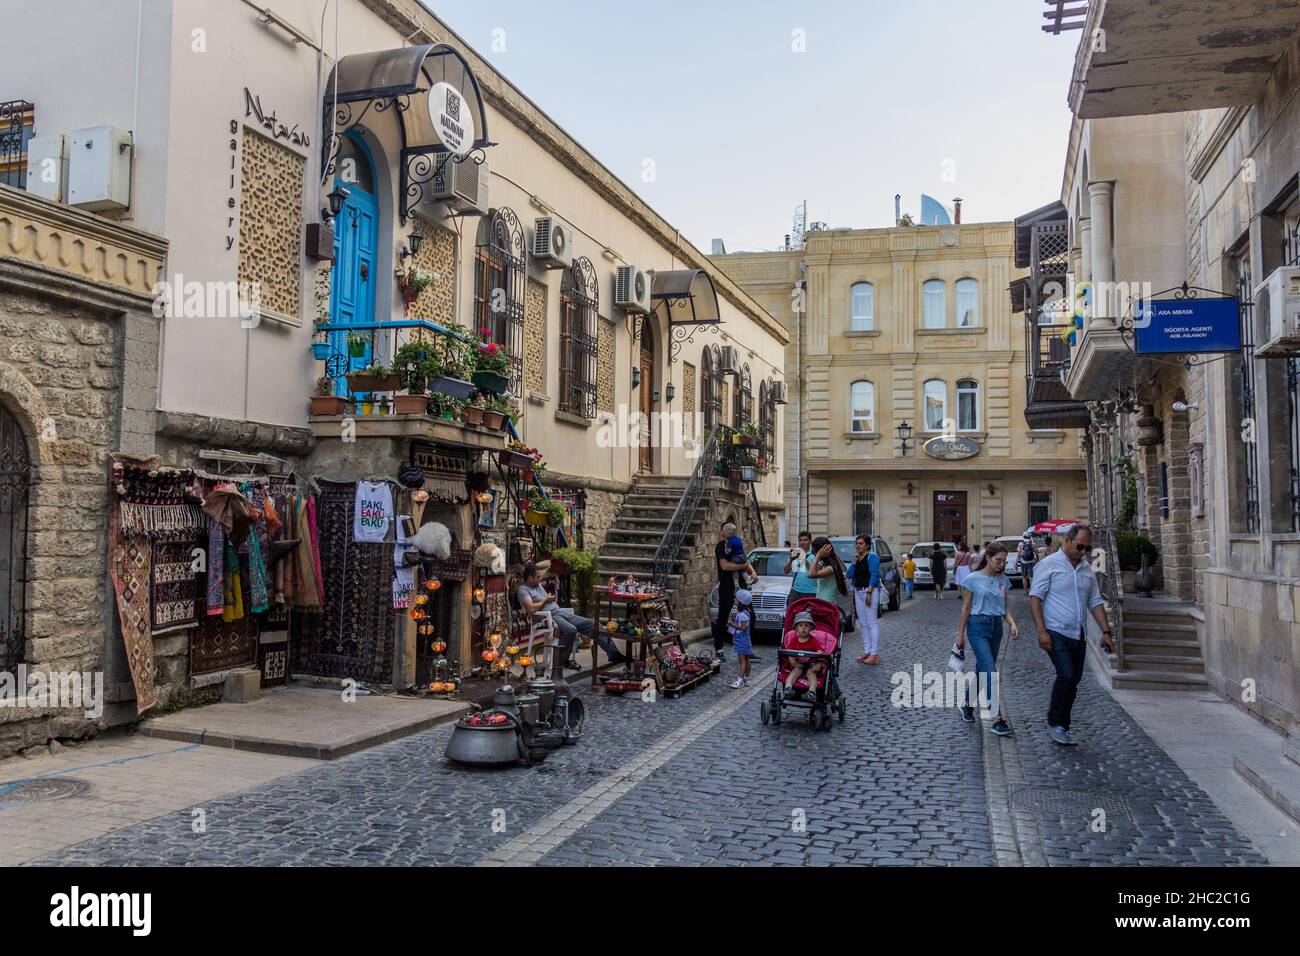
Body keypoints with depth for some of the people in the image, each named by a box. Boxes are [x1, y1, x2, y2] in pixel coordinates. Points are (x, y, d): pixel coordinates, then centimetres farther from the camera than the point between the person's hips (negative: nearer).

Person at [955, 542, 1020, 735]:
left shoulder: (1003, 580, 7)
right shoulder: (973, 579, -7)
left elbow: (1004, 607, 12)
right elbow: (966, 608, -3)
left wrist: (1012, 622, -8)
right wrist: (960, 634, -2)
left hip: (996, 627, 6)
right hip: (978, 626, -6)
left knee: (982, 670, 14)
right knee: (991, 673, -12)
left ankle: (967, 704, 33)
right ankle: (997, 719, -12)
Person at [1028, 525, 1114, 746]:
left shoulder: (1087, 569, 13)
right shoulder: (1049, 564, -6)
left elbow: (1095, 602, 19)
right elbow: (1035, 597, -10)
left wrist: (1106, 632, 9)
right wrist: (1041, 631, -17)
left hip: (1078, 636, 7)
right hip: (1056, 633, -6)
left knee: (1073, 680, 8)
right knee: (1067, 675, -18)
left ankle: (1060, 724, 19)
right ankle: (1056, 723, -1)